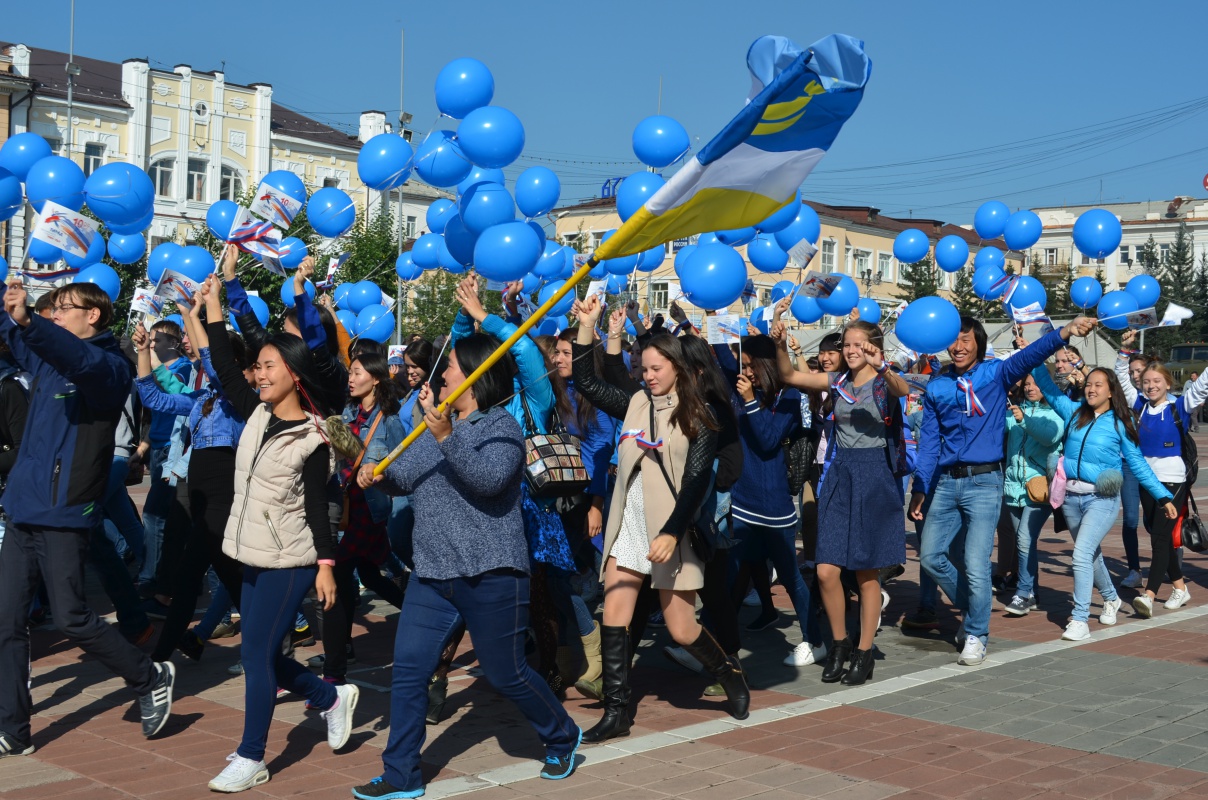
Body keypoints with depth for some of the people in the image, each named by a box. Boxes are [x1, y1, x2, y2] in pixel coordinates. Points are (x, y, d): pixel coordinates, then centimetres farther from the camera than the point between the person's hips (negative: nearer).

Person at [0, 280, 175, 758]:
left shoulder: (108, 366, -9)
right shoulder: (46, 359, 12)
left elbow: (81, 359, -31)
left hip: (63, 514, -7)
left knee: (72, 619, -1)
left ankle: (152, 680, 20)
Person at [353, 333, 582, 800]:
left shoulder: (502, 427, -9)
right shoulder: (438, 424, 14)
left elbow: (488, 480, -27)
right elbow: (404, 478, 19)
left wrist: (446, 437, -38)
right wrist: (376, 474, -3)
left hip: (489, 576, -7)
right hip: (431, 575, 7)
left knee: (506, 674, 4)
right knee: (407, 673, 2)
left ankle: (562, 738, 29)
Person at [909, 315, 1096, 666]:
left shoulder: (995, 374, 0)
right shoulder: (936, 387, 9)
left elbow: (1030, 355, -17)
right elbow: (929, 441, 10)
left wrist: (1064, 333, -35)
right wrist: (919, 489, 5)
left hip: (984, 482, -4)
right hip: (946, 482, 4)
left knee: (976, 565, -8)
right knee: (931, 556, 7)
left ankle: (975, 635, 11)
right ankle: (971, 608, 30)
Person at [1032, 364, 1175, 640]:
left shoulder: (1120, 423, 0)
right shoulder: (1073, 412, 7)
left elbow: (1138, 464, 4)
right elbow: (1046, 384, 8)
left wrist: (1163, 497, 2)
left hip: (1102, 499, -4)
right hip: (1071, 497, 4)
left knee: (1082, 554, -18)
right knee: (1091, 555, 20)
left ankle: (1080, 620, -13)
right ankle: (1111, 599, 45)